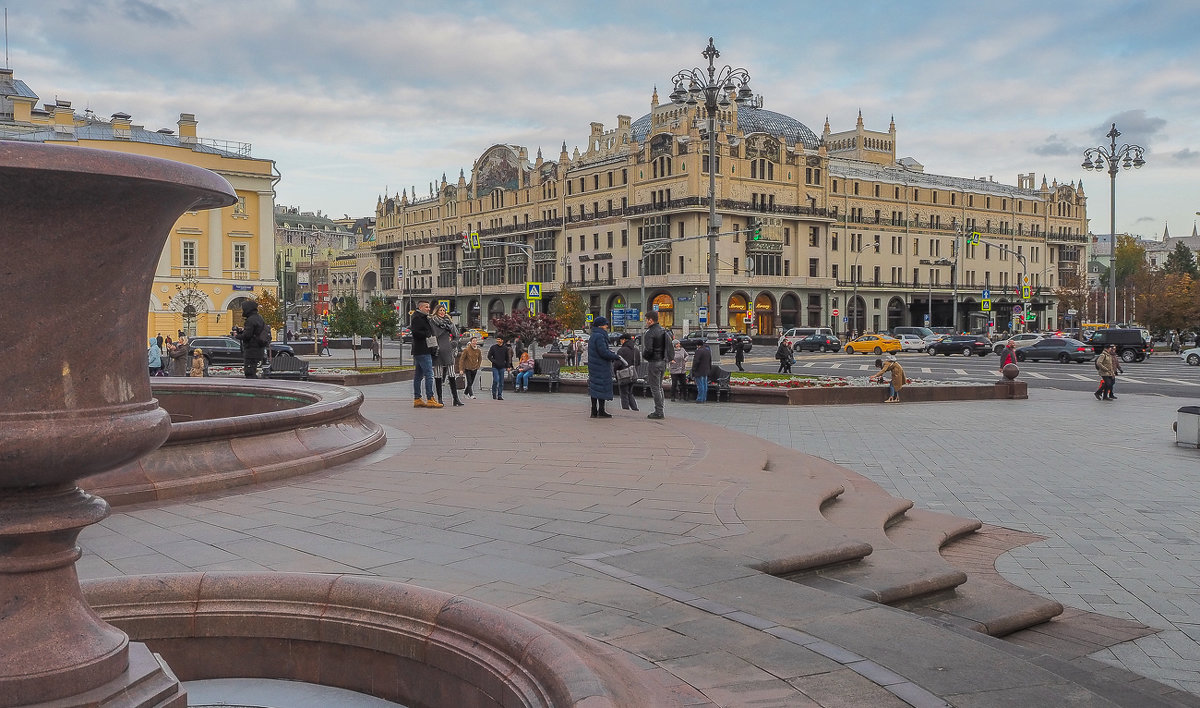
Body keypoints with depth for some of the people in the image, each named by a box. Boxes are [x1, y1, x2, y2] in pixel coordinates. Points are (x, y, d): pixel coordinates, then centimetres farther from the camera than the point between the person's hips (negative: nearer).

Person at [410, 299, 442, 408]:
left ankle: (417, 399, 14)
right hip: (422, 351, -11)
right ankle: (430, 399, -15)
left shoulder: (423, 318, 22)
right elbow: (416, 332, -21)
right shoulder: (417, 318, -10)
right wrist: (428, 334, -12)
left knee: (418, 375, 11)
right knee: (429, 374, -13)